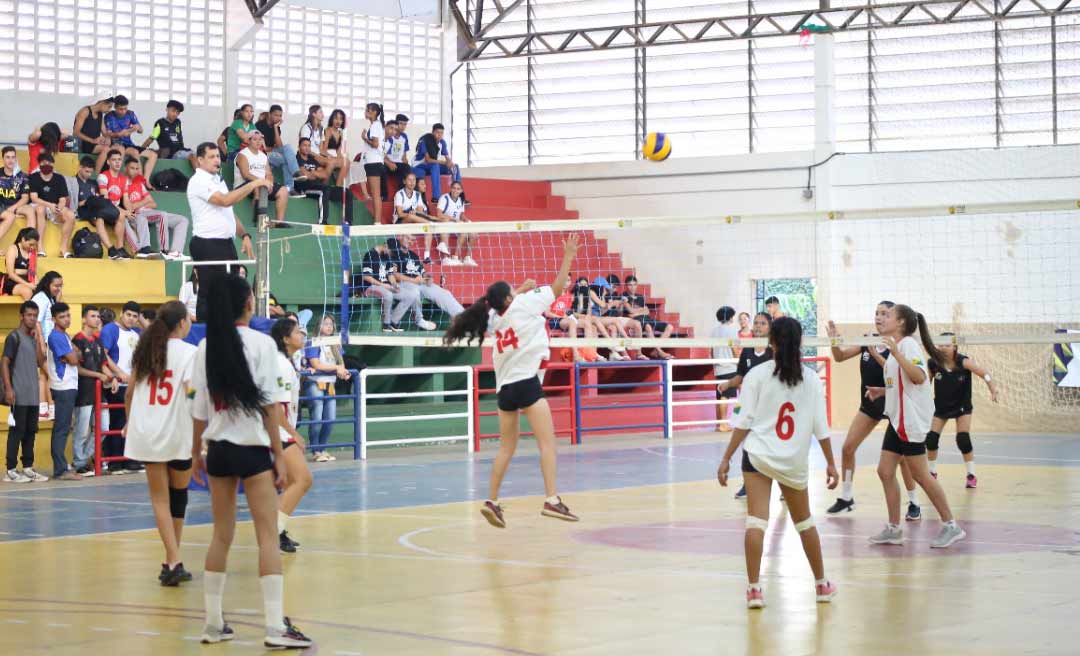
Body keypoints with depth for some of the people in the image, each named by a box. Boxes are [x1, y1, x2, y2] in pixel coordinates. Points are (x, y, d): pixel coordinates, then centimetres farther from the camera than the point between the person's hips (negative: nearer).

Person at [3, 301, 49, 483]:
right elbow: (4, 362, -10)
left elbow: (40, 362, 8)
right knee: (17, 431, -6)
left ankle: (28, 468, 17)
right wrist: (8, 388, -18)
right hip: (19, 396, -7)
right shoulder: (14, 337, -6)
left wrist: (38, 338, 1)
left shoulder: (33, 337, 16)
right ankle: (11, 470, -3)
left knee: (31, 431, 10)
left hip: (33, 395, 7)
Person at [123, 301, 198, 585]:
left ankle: (173, 562, -7)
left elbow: (129, 393, 12)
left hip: (146, 432, 4)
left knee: (160, 498, 4)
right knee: (178, 495, 13)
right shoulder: (188, 352, -7)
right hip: (178, 434, -4)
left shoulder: (145, 350, 8)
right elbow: (191, 393, -17)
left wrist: (130, 423, 27)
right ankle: (172, 562, 20)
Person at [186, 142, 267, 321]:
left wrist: (244, 235, 10)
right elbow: (225, 200, -22)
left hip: (226, 243, 9)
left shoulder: (218, 180, 19)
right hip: (207, 244, -9)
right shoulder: (199, 182, -10)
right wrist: (253, 185, -20)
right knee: (209, 296, -7)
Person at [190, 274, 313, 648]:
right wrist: (279, 456, -7)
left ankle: (213, 623, 15)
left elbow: (199, 408, 6)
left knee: (221, 536, 13)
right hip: (252, 448, -5)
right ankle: (276, 628, -7)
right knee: (268, 536, -3)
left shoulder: (207, 347, 4)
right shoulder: (260, 343, -9)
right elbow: (268, 405, -11)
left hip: (218, 449, 5)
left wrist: (196, 453, 17)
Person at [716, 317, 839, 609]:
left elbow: (744, 422, -6)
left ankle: (754, 588, -16)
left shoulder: (758, 374, -3)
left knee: (756, 520, -7)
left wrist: (726, 458, -3)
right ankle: (822, 584, 29)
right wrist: (830, 464, 11)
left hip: (758, 455, -3)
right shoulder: (811, 379, 3)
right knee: (804, 521, 18)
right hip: (795, 462, 3)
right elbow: (821, 426, 3)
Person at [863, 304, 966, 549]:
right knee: (885, 471, 7)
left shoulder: (908, 344, -13)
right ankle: (893, 529, 12)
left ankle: (951, 526, 2)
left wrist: (896, 353, -32)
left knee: (920, 474, -6)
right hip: (898, 419, 10)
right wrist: (883, 391, 14)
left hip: (911, 420, -10)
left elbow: (919, 377, -28)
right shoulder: (896, 347, 16)